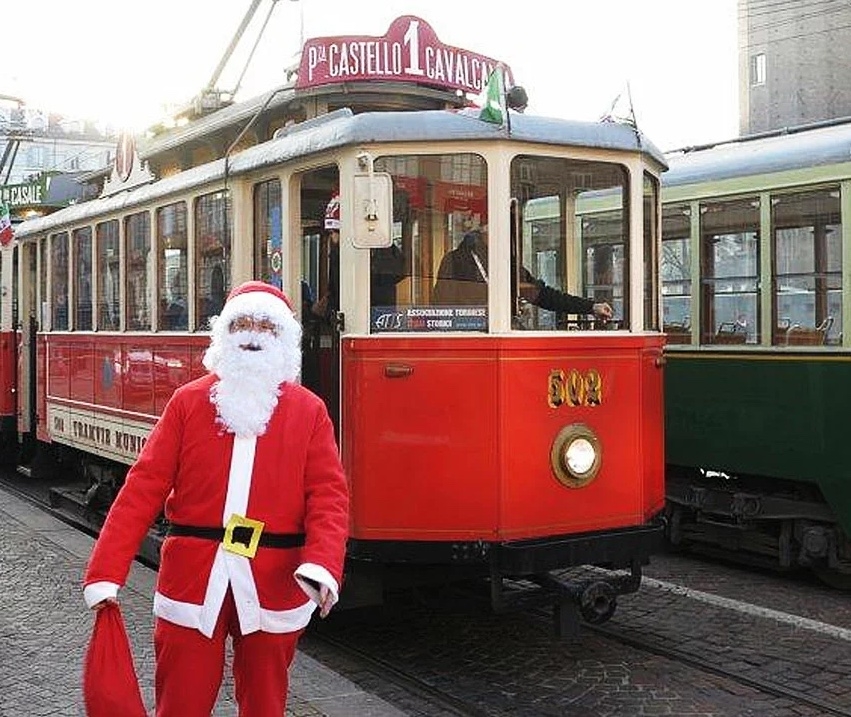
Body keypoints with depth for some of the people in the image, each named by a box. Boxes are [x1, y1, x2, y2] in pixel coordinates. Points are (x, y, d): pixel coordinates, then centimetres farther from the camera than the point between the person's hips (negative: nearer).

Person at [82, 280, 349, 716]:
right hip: (191, 578, 0)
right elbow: (145, 485, -1)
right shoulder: (188, 401, 3)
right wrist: (106, 573, -8)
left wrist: (321, 563, -23)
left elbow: (328, 496, -4)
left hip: (273, 583, 0)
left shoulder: (308, 411, 3)